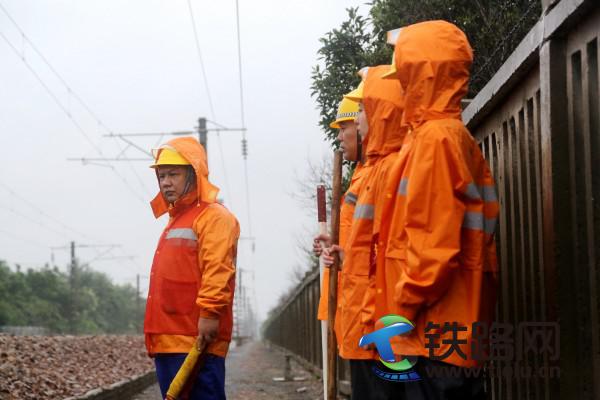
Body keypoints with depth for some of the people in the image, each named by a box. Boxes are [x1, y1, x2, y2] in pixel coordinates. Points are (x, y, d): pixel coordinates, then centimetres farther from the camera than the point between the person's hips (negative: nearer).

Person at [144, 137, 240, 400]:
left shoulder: (214, 217, -5)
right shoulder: (176, 220, 24)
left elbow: (218, 269, -18)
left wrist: (210, 312, -26)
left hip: (197, 341, -10)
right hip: (167, 341, 10)